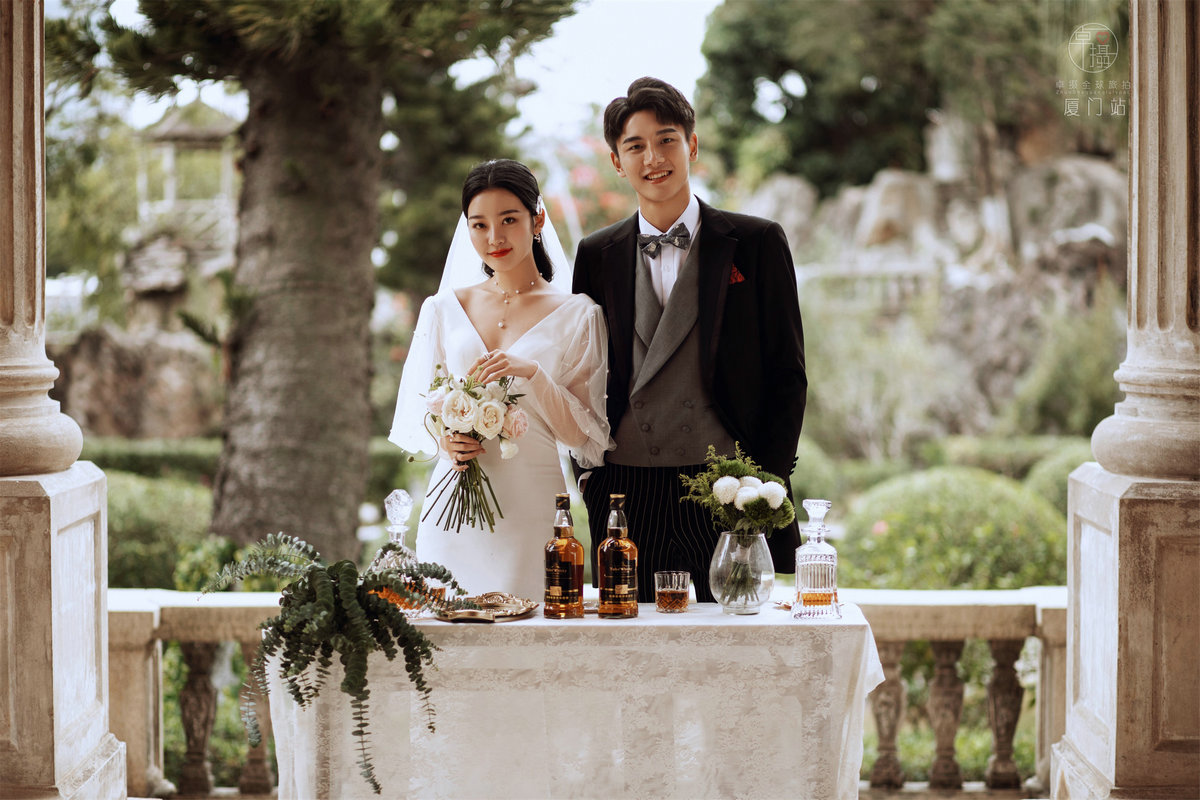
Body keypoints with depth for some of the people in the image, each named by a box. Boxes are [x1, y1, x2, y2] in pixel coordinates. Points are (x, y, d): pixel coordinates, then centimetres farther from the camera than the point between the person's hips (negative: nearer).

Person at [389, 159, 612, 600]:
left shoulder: (576, 315, 3)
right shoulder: (442, 310, 10)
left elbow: (585, 438, -1)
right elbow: (416, 418, 13)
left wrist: (532, 375, -15)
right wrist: (443, 440, -8)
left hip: (532, 510, -2)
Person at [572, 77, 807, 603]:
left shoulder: (756, 244, 4)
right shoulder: (596, 256, 11)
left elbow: (788, 374, 4)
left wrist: (767, 480, -4)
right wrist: (588, 472, 3)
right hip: (627, 496, 2)